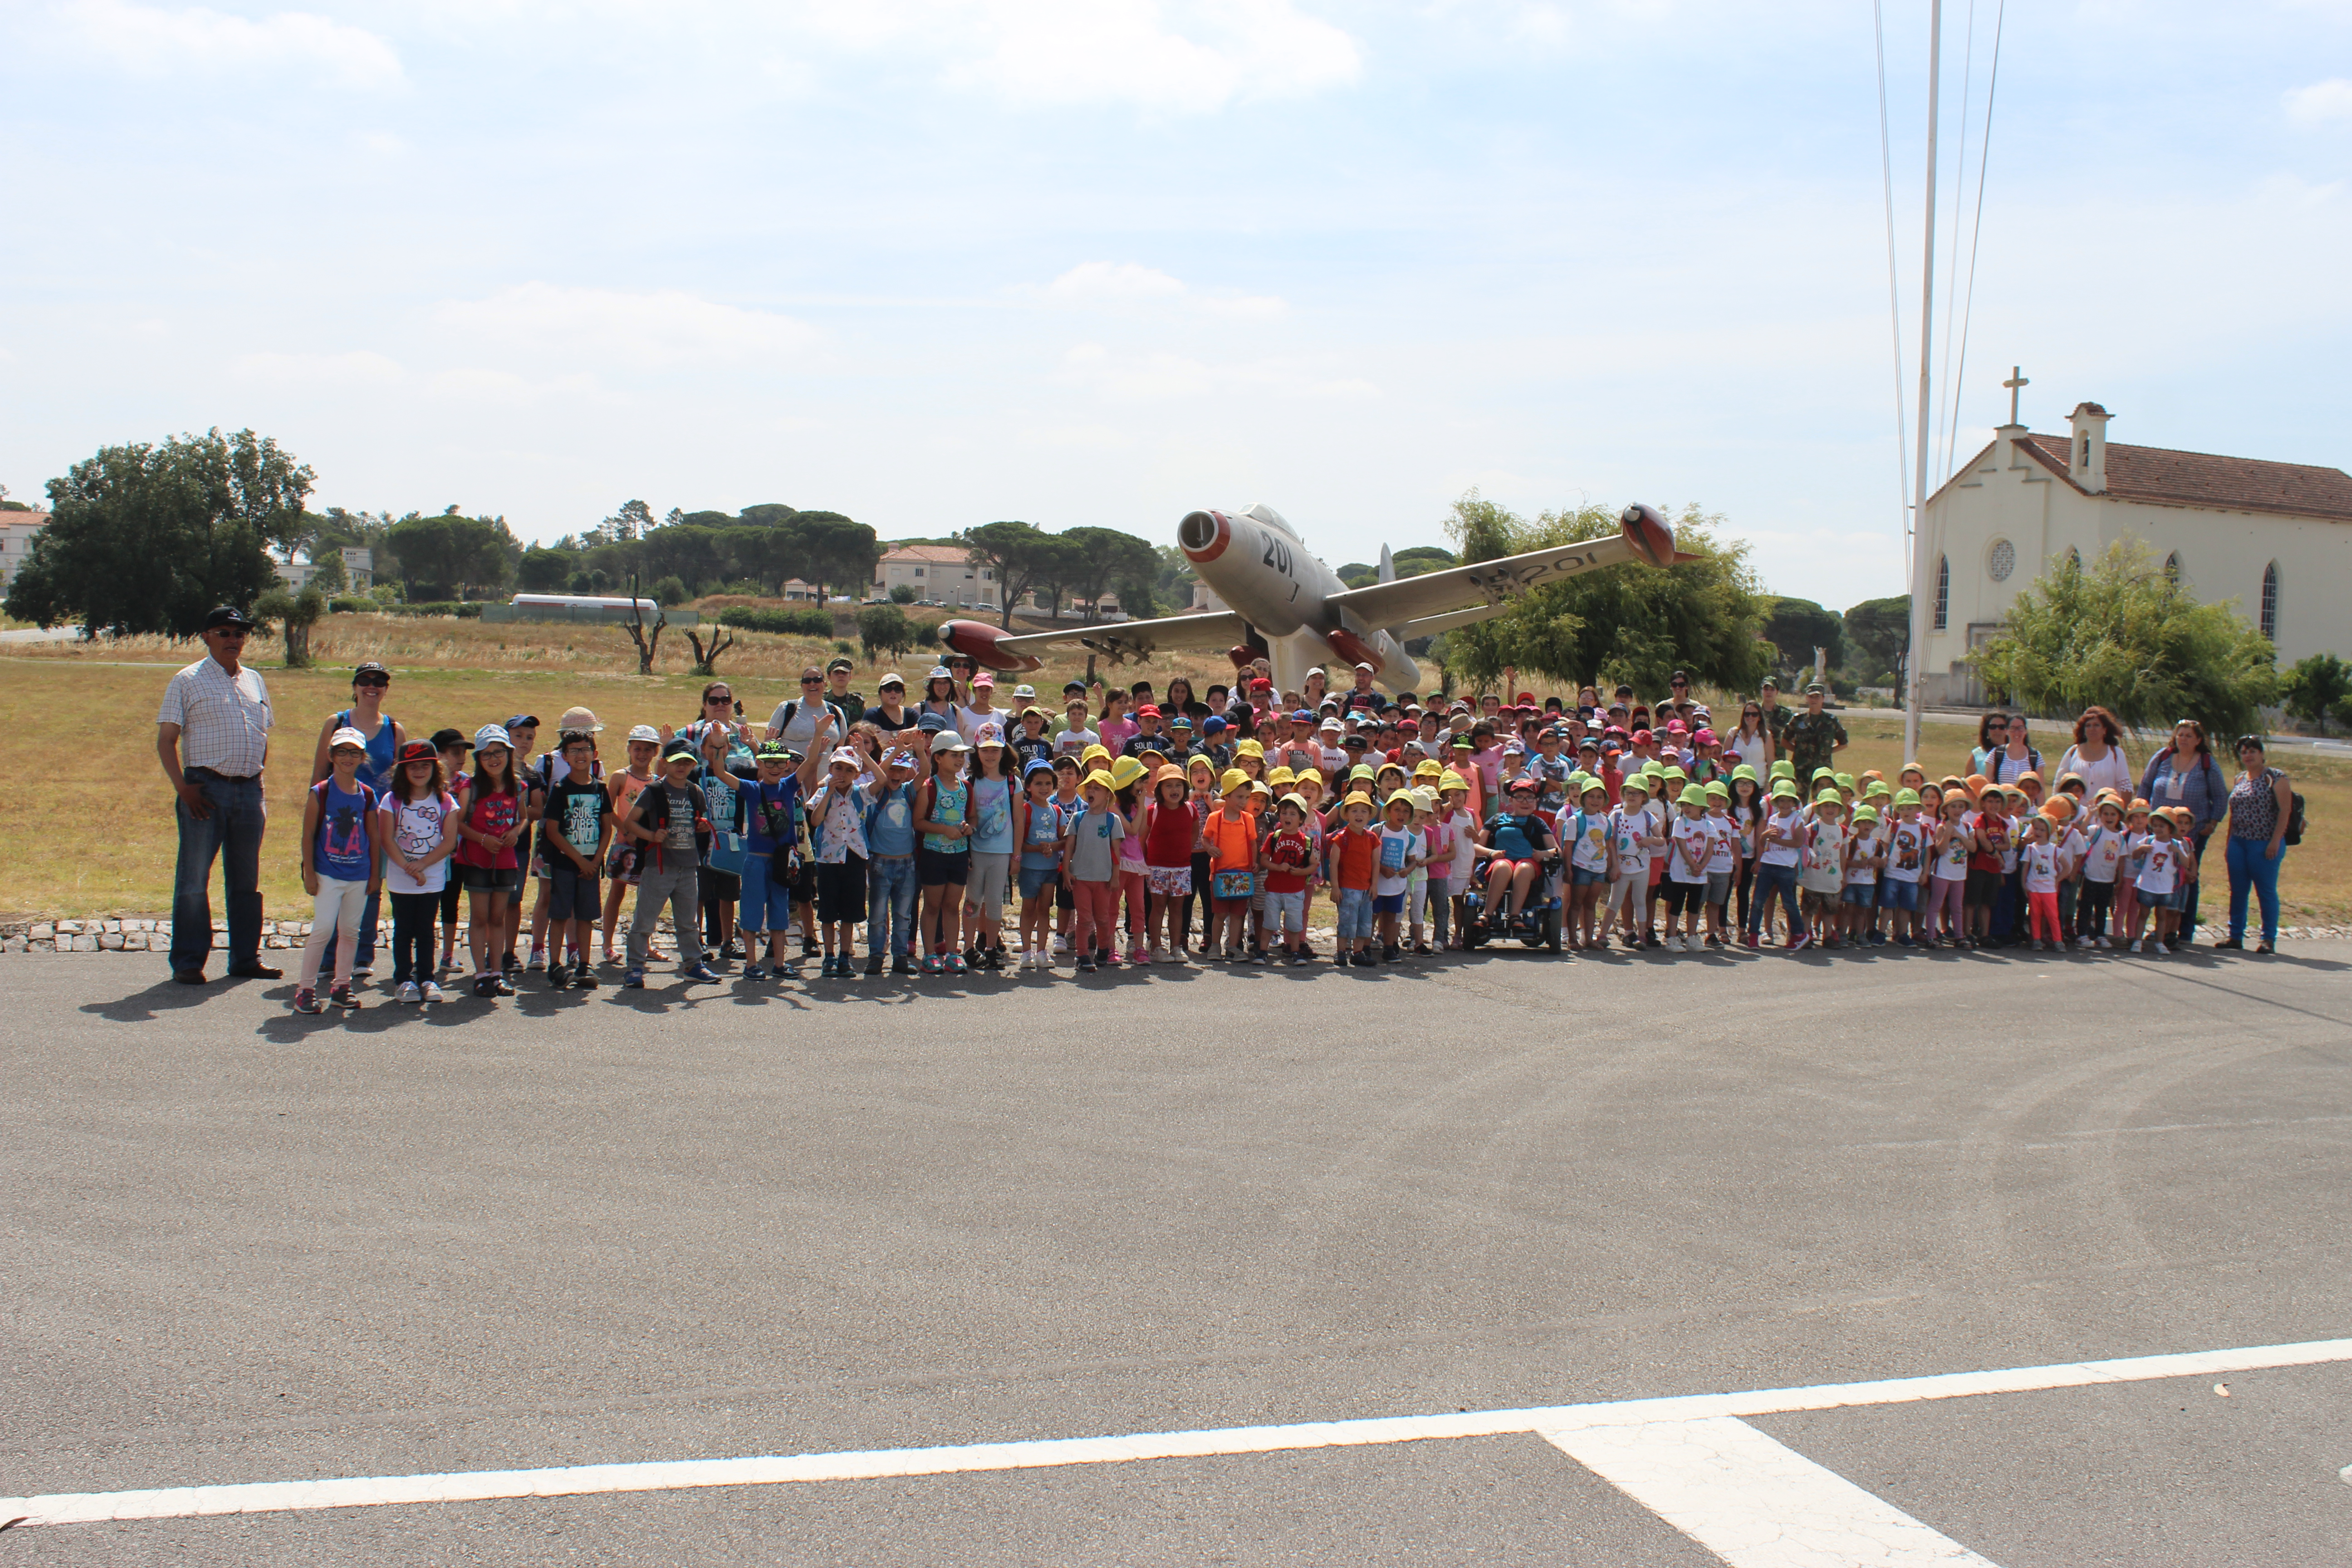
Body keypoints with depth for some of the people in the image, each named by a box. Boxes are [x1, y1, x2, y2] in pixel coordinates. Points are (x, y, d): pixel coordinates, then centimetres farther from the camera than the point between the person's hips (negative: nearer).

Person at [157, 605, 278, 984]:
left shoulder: (255, 681, 15)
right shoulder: (188, 681, 0)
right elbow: (166, 740, -3)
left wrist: (259, 788, 12)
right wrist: (182, 787, -13)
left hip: (250, 789, 5)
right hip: (205, 788, -5)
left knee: (246, 879, 10)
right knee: (194, 879, -3)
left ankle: (246, 958, 18)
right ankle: (188, 962, 4)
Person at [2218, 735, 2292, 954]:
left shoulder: (2275, 778, -5)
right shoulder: (2240, 780, 14)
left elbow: (2285, 810, -11)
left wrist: (2275, 841, -17)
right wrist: (2229, 843, 14)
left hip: (2265, 844, -6)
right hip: (2238, 843, 6)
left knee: (2266, 892, 0)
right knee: (2238, 891, 8)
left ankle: (2269, 940, 6)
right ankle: (2236, 936, 15)